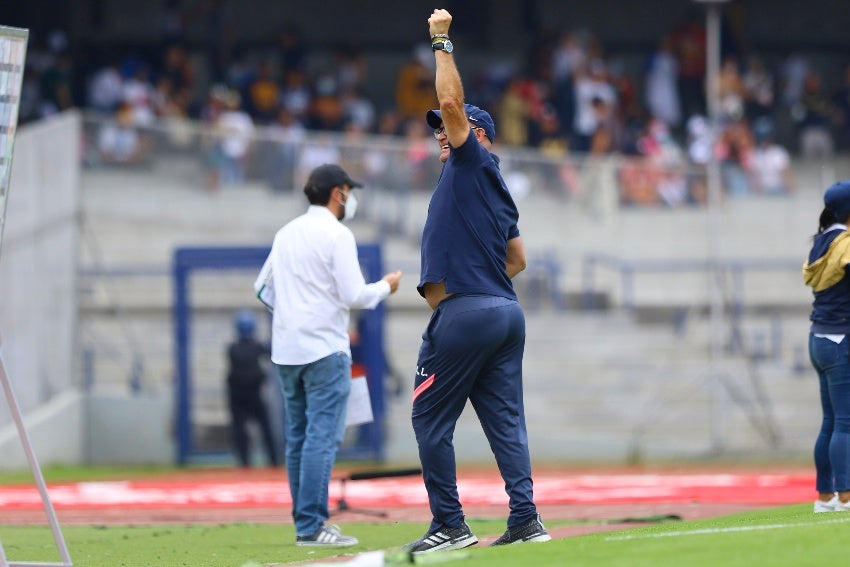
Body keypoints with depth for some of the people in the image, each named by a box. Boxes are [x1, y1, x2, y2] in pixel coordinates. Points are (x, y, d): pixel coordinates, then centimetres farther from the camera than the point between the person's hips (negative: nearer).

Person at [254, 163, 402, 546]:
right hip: (324, 350, -8)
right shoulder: (336, 235, -9)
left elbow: (263, 287, 19)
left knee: (298, 438, 11)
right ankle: (311, 526, -12)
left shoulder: (286, 234, 13)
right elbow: (355, 296, -14)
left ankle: (305, 521, 14)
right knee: (323, 436, -8)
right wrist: (385, 286, 4)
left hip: (286, 351, 8)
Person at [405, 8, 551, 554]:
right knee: (505, 419, 5)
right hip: (507, 311, 9)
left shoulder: (474, 163, -1)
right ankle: (526, 519, -3)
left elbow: (452, 102, -14)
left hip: (464, 314, -9)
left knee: (431, 418, -3)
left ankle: (450, 525, -4)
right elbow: (518, 259, 25)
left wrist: (442, 43, -7)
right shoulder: (499, 191, 22)